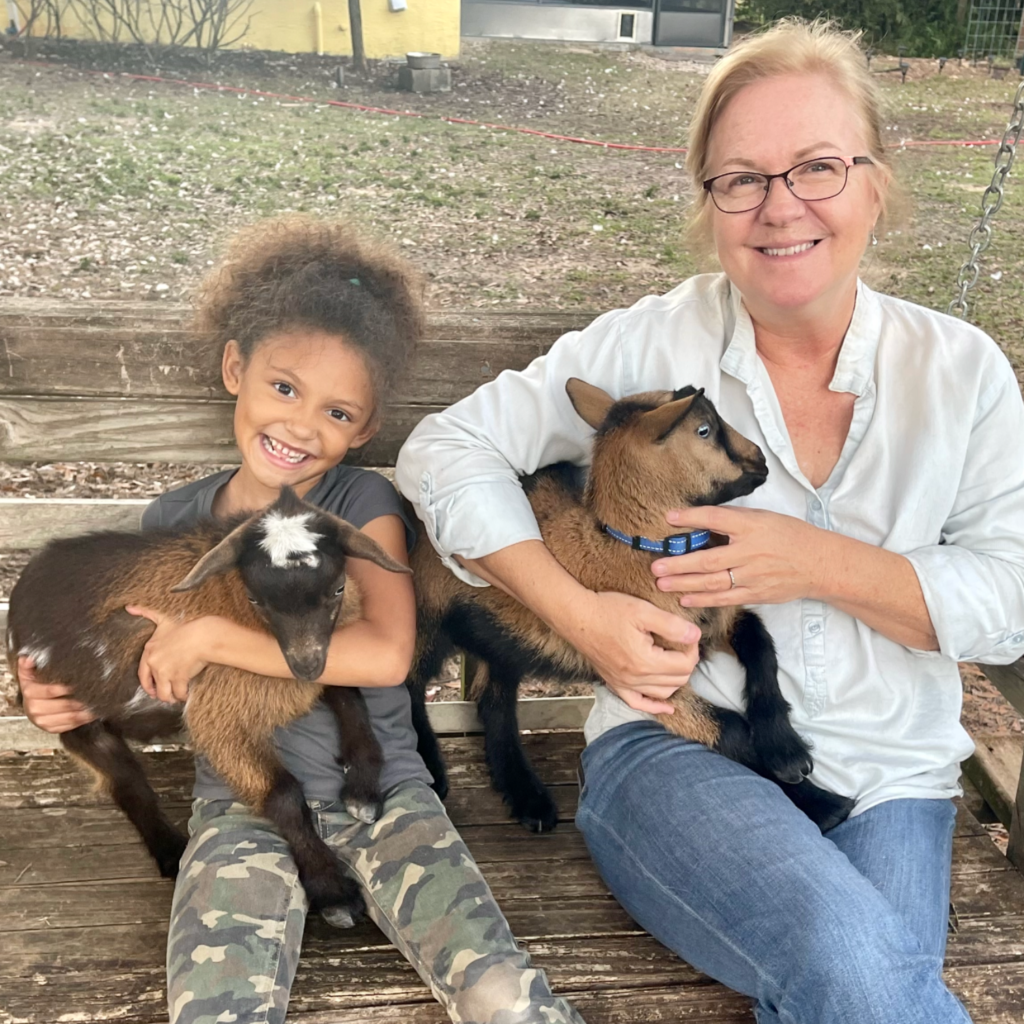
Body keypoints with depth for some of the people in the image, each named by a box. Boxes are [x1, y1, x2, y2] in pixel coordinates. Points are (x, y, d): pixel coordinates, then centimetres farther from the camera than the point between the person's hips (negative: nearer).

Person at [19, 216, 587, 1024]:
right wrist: (79, 698, -2)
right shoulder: (174, 520, 5)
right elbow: (151, 677, 20)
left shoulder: (363, 503, -5)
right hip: (242, 809, 2)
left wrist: (210, 637, -18)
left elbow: (385, 654, -21)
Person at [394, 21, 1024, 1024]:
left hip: (889, 778, 3)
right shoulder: (648, 343, -6)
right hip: (673, 742, -2)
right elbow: (445, 450, -6)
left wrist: (824, 564, -17)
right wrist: (581, 614, -17)